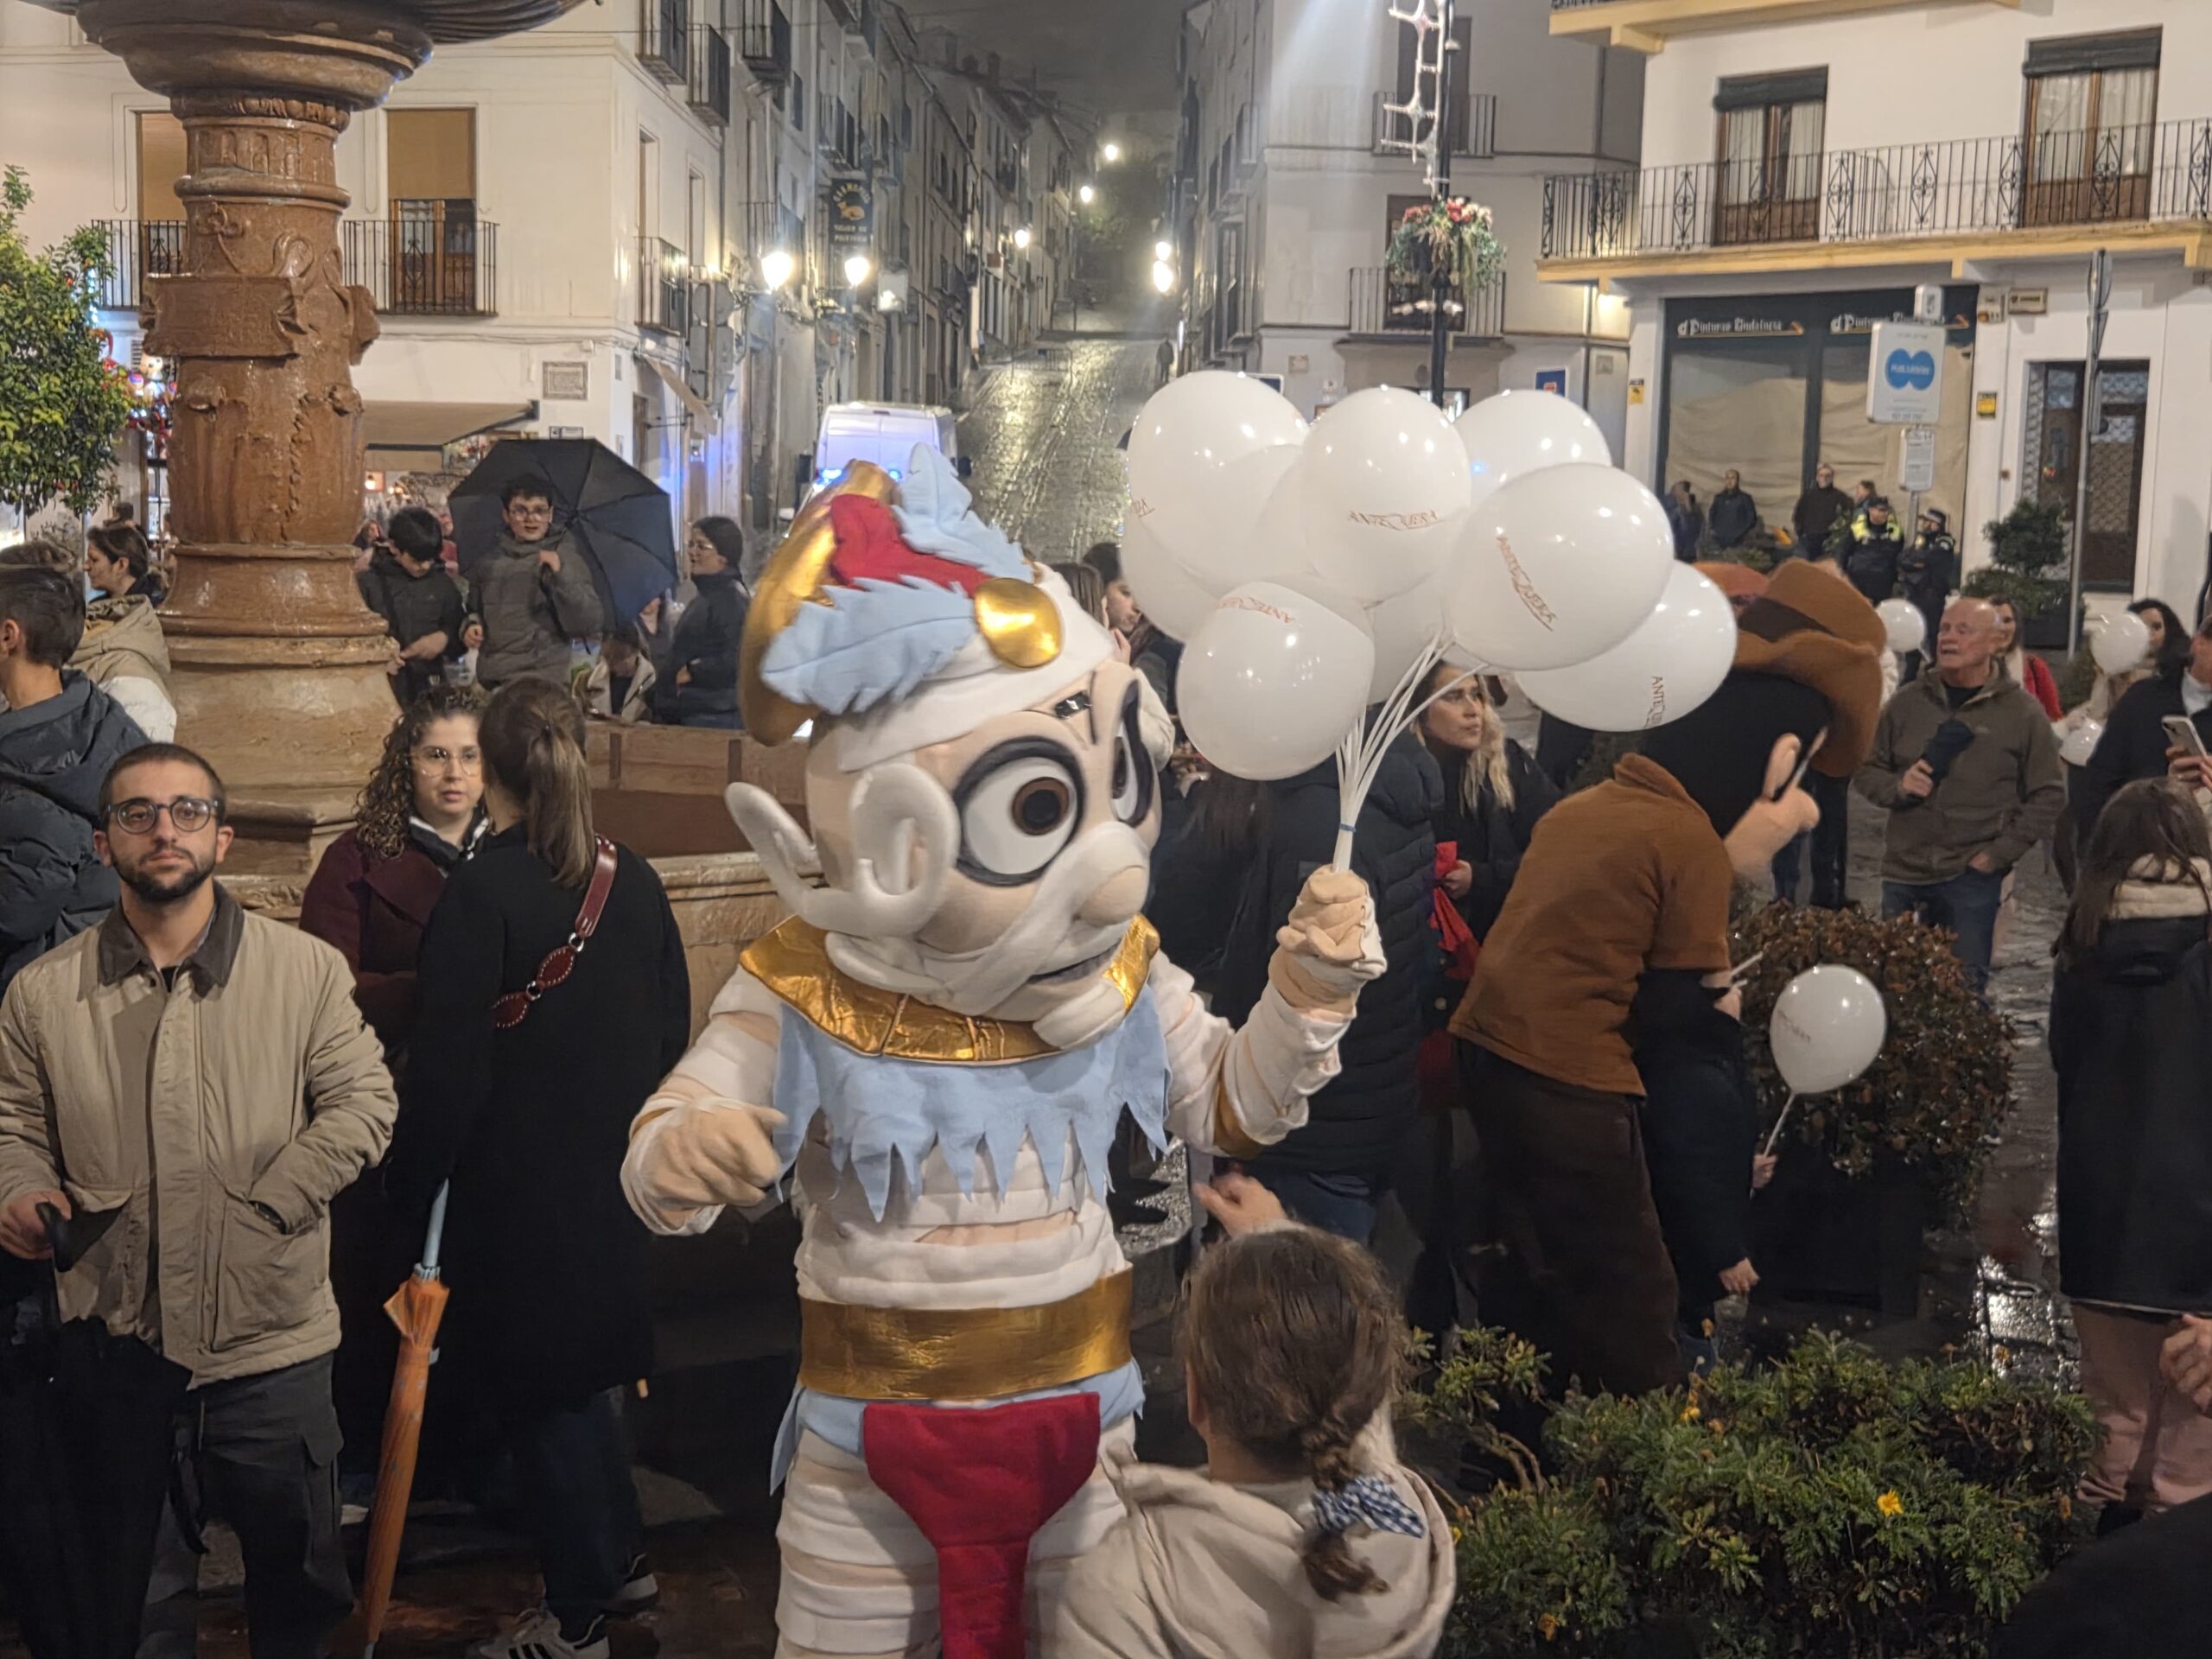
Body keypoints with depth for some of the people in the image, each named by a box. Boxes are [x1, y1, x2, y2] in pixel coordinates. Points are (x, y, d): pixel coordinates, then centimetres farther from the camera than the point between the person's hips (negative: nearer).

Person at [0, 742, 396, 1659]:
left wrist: (266, 1206, -12)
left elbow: (362, 1103, -4)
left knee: (297, 1573, 15)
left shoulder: (307, 970, -4)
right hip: (115, 1342, 1)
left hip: (272, 1341, -1)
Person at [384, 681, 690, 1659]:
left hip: (515, 1184, -6)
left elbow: (448, 1064, -17)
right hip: (614, 1175, 6)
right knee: (582, 1373, 24)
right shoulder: (635, 883, -1)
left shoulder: (481, 892, -18)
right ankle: (620, 1560, 36)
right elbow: (672, 1034, 7)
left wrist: (412, 1184, -6)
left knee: (540, 1394, 8)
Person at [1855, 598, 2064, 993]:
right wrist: (1898, 786, -9)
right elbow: (1868, 771, 13)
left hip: (1972, 877, -3)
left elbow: (2048, 796, -2)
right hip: (1902, 871, 3)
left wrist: (1998, 854, -9)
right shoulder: (1909, 702, 6)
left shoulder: (2021, 713, -2)